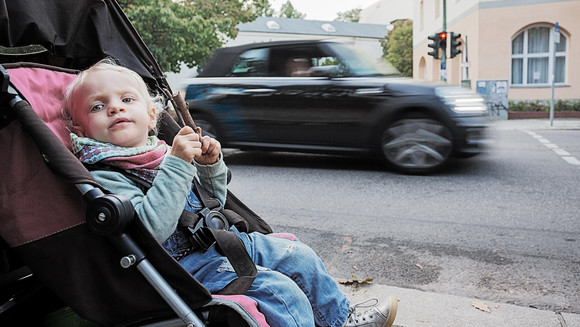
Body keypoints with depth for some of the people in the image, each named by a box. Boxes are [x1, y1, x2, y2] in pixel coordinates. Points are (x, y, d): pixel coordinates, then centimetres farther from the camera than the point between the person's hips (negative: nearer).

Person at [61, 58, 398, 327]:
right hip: (186, 264, -8)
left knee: (298, 256, 9)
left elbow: (213, 202, 16)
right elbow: (150, 229, -29)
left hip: (224, 239, 8)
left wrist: (210, 165, -3)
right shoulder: (103, 178, -13)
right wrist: (177, 165, -30)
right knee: (277, 290, -22)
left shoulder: (162, 152, 9)